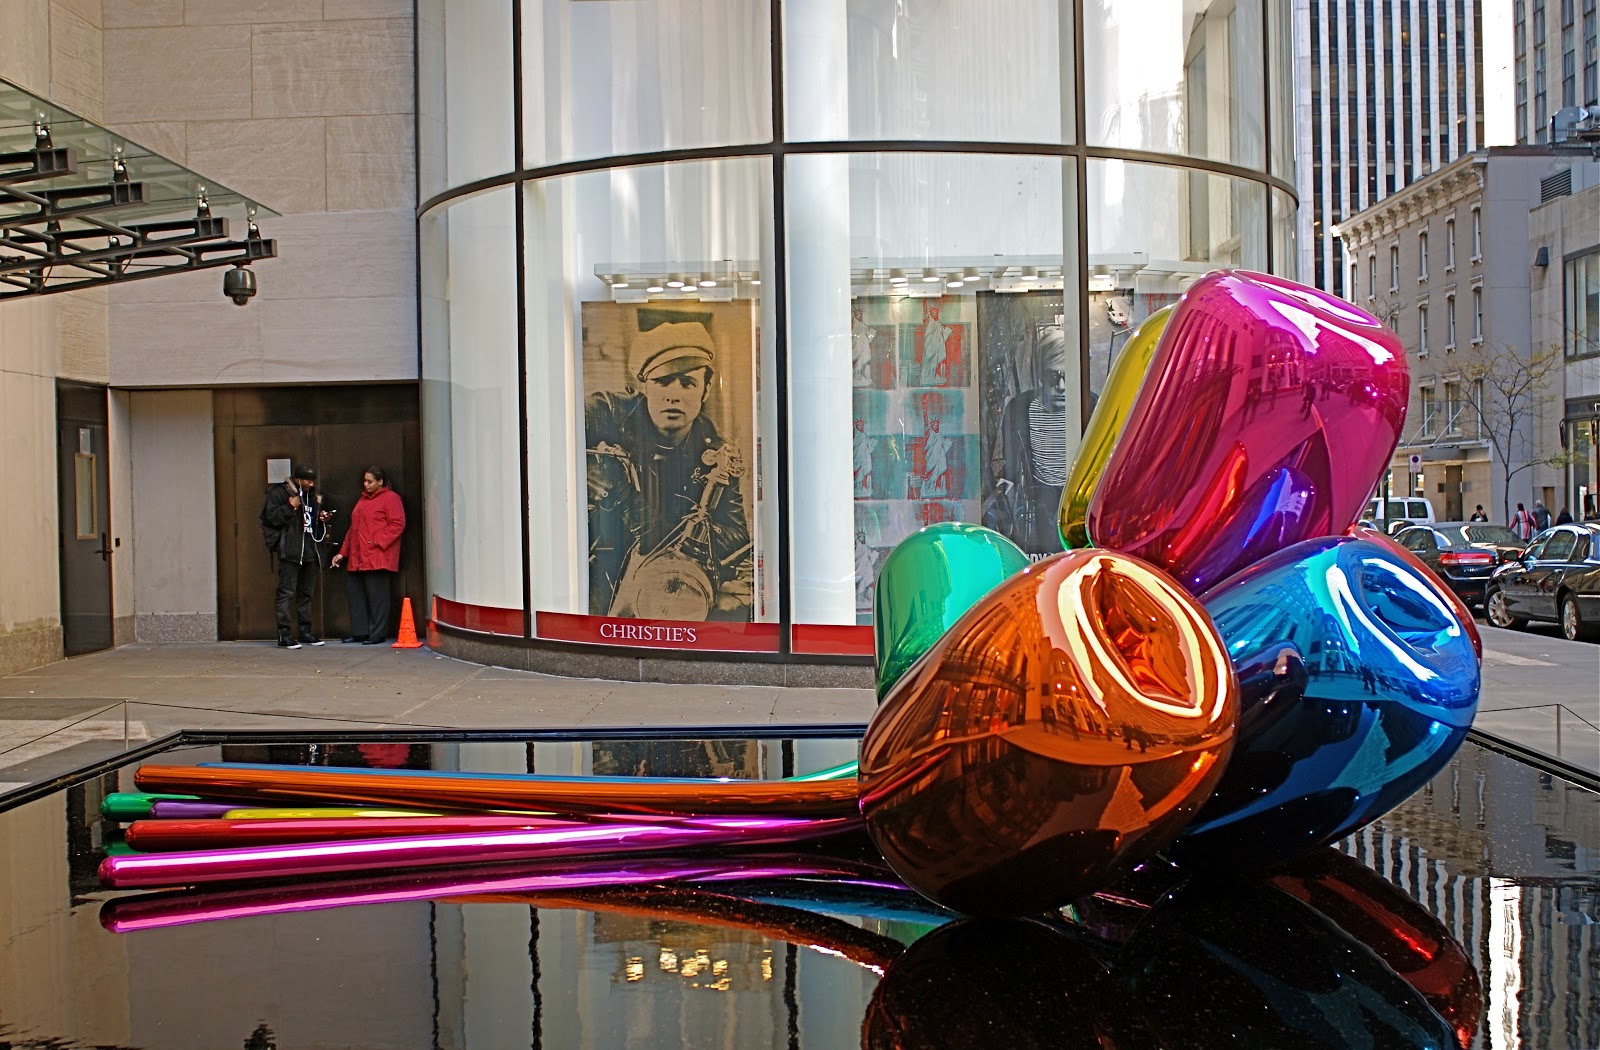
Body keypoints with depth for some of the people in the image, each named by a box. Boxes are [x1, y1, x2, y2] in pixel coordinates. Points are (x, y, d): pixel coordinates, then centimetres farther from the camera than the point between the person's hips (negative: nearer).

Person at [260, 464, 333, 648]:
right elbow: (271, 518, -12)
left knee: (307, 593, 11)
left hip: (310, 550, 7)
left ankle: (305, 631, 17)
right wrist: (290, 507, -18)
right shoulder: (279, 492, -2)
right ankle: (284, 634, -8)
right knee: (286, 592, -8)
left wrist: (322, 519, 11)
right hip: (290, 551, -7)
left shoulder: (313, 495, 20)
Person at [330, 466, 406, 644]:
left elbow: (397, 524, -12)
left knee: (377, 595, -6)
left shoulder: (390, 498, -2)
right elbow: (353, 528, 26)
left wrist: (378, 542, -18)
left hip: (378, 558, -8)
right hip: (358, 559, 9)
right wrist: (343, 552, 21)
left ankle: (378, 634, 1)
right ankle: (360, 633, 13)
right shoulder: (363, 500, 24)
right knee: (354, 592, 6)